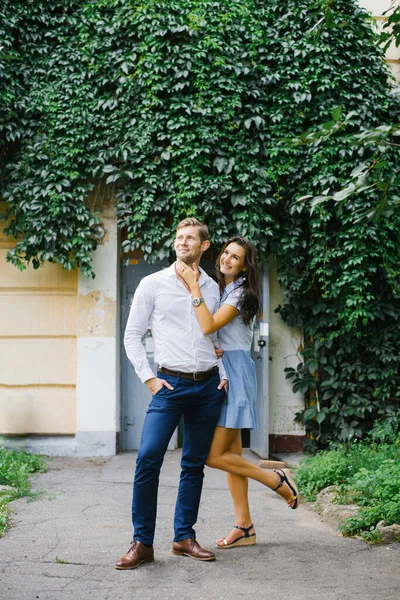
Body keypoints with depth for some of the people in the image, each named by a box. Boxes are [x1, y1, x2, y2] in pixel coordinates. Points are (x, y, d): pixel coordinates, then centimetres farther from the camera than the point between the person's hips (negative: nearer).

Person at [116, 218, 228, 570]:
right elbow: (132, 335, 4)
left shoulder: (213, 288, 12)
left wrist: (223, 375, 8)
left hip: (208, 386, 3)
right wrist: (148, 378, -5)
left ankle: (184, 537, 17)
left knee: (195, 464, 7)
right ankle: (142, 543, -6)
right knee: (148, 459, -15)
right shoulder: (153, 285, 3)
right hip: (170, 383, -3)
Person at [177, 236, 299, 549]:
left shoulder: (241, 293, -11)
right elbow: (207, 330, 15)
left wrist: (194, 285, -23)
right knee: (231, 453, 8)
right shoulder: (218, 289, 16)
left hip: (234, 369, -9)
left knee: (215, 455, -11)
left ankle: (278, 480, 5)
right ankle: (245, 528, 13)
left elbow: (208, 326, -23)